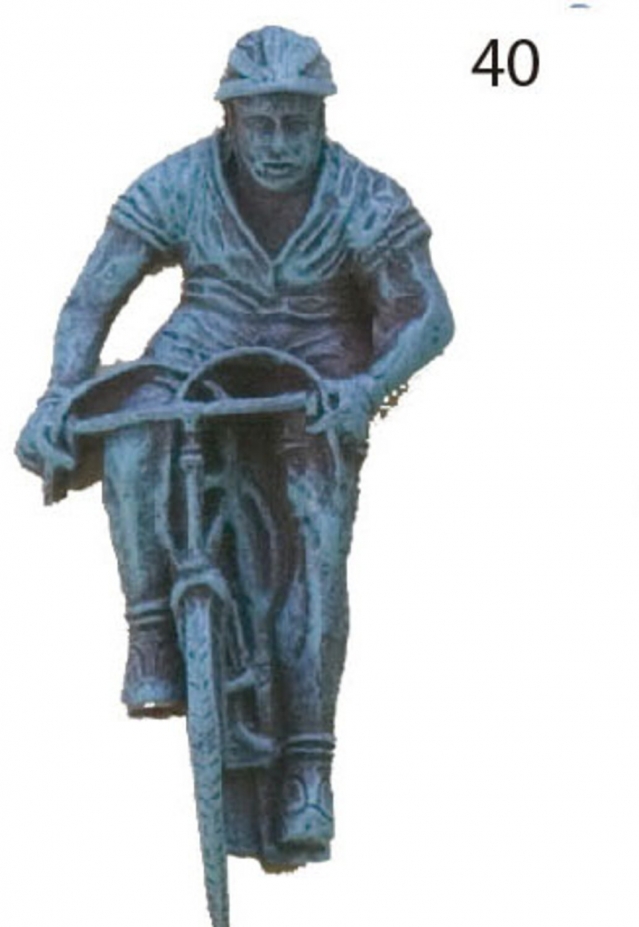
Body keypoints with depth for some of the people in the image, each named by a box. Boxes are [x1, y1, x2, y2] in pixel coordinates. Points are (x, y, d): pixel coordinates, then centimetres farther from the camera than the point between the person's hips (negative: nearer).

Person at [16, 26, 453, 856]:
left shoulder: (364, 201, -18)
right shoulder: (177, 187, -15)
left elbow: (429, 317, -22)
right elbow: (91, 299, -13)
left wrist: (367, 388, -42)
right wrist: (60, 399, -29)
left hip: (319, 384, 0)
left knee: (316, 549, -17)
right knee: (132, 451, -32)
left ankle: (307, 767, -14)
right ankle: (152, 637, -19)